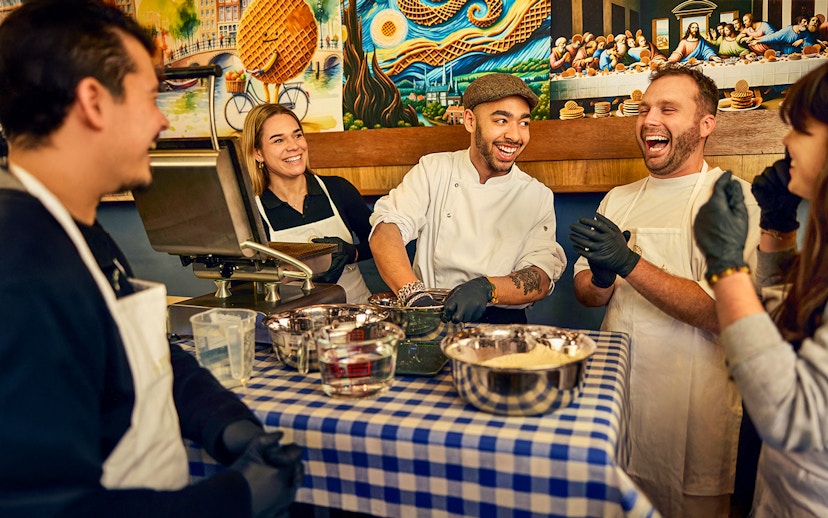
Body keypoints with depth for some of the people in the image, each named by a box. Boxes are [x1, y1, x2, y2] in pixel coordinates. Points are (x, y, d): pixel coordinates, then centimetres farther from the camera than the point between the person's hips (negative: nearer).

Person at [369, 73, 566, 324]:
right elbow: (387, 227, -10)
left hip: (499, 320, 0)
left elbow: (542, 278, -3)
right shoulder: (433, 170, 4)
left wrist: (486, 289, -25)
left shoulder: (539, 197, 5)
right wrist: (414, 294, -29)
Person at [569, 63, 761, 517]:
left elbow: (725, 313, -20)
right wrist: (601, 280, -15)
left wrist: (629, 264, -25)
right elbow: (584, 294, 8)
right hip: (614, 390, 5)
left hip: (692, 408, -4)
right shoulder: (618, 199, 7)